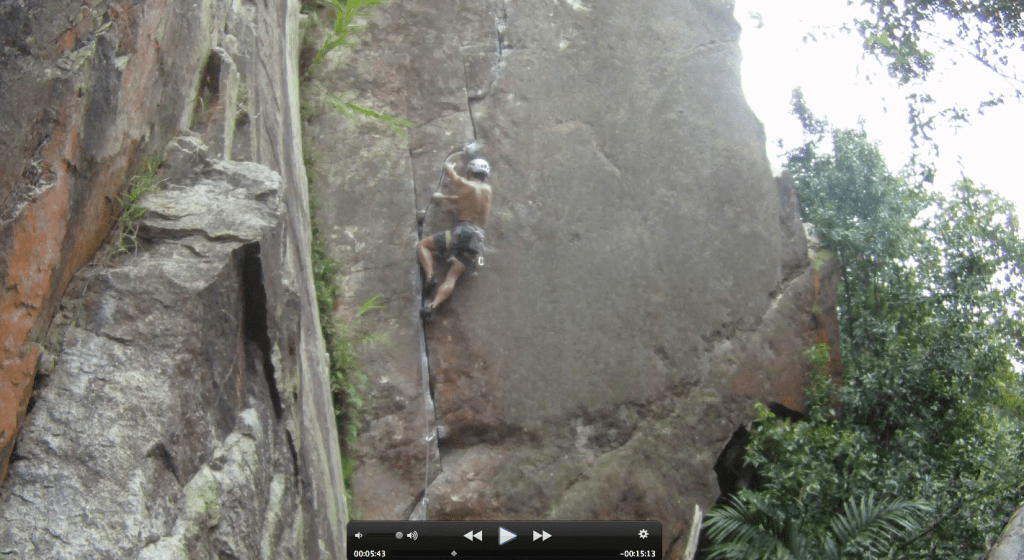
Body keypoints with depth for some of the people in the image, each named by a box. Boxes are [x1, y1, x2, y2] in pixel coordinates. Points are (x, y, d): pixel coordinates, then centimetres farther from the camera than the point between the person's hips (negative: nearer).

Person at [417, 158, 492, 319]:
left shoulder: (463, 184, 5)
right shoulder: (488, 189, 18)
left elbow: (448, 168, 26)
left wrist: (449, 165, 49)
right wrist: (445, 197, 43)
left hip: (463, 231, -5)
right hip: (479, 238, 5)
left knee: (422, 245, 9)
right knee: (452, 277, -4)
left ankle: (430, 277, -14)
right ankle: (433, 305, -26)